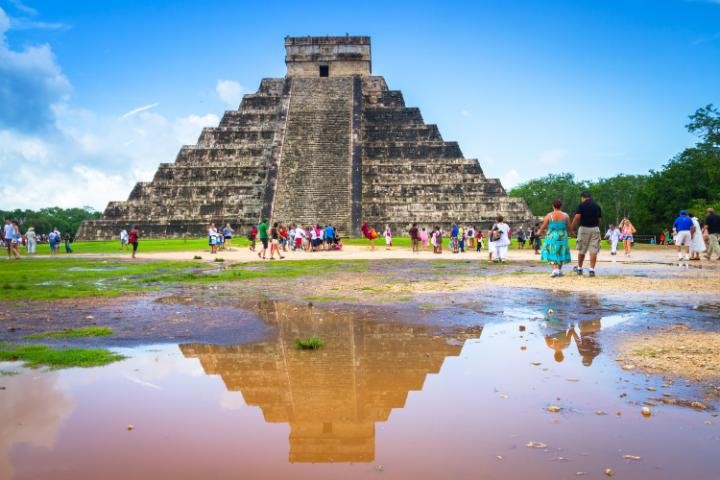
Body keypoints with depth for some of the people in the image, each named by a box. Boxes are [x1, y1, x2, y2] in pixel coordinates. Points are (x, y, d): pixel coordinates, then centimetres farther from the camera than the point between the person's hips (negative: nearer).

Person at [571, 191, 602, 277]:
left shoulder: (582, 205, -4)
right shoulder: (597, 206, 9)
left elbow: (577, 217, -15)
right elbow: (599, 219, 11)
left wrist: (572, 228, -9)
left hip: (584, 228, -2)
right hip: (595, 229, 3)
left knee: (581, 250, 10)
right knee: (593, 250, 0)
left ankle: (579, 268, 22)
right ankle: (591, 270, -6)